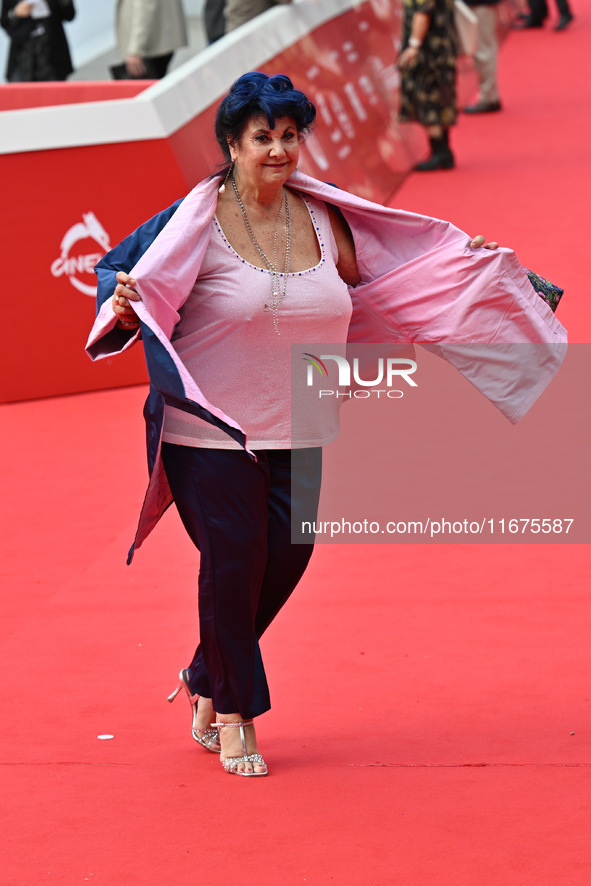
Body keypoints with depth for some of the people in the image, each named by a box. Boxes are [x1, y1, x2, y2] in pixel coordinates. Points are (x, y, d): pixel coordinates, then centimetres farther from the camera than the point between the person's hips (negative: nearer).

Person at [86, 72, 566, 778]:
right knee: (235, 556, -5)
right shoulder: (198, 219, -11)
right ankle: (234, 715, 13)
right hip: (209, 425, -5)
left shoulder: (324, 218, 4)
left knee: (285, 558, 6)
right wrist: (123, 305, -33)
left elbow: (368, 283, 19)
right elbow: (120, 271, -9)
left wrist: (472, 266, 16)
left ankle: (205, 681, 30)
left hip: (296, 427, 5)